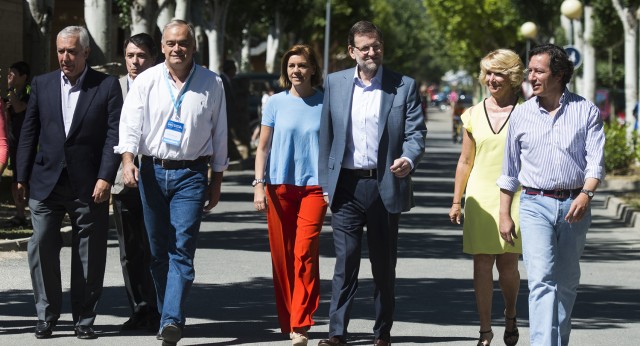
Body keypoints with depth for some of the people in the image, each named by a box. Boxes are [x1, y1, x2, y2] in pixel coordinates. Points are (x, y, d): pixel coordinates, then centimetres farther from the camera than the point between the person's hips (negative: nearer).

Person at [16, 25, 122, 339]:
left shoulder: (107, 86, 1)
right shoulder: (42, 84, 9)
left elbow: (114, 134, -4)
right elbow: (29, 133, 10)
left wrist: (105, 178, -12)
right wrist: (22, 178, 4)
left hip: (88, 184, -2)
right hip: (46, 182, 2)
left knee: (88, 255, 3)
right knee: (41, 248, -5)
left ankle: (84, 319, 13)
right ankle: (46, 316, 7)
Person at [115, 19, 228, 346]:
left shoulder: (211, 83, 4)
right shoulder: (146, 81, 3)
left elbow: (219, 134, 9)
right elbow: (130, 124, -5)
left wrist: (216, 181, 9)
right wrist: (127, 160, -22)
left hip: (191, 174, -2)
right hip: (152, 171, 2)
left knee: (182, 250, -12)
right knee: (158, 251, 8)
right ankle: (166, 316, 19)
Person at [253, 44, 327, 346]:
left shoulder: (324, 104, 4)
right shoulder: (276, 103, 6)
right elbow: (263, 147, 9)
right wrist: (259, 185, 0)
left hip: (314, 186, -2)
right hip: (280, 185, 2)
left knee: (305, 253, -13)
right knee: (281, 255, 3)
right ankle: (287, 320, 16)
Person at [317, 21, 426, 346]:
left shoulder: (404, 86, 3)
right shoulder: (334, 83, 8)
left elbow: (416, 132, -1)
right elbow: (326, 135, 10)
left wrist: (408, 159, -22)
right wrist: (325, 183, 6)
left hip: (385, 185, 0)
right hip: (346, 185, 1)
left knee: (384, 264, 7)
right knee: (345, 260, -5)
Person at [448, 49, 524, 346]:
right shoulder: (474, 115, 8)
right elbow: (465, 161, 13)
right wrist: (456, 201, 11)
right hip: (480, 196, 2)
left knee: (508, 263, -3)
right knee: (482, 264, -1)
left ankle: (510, 316, 24)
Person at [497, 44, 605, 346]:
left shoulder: (586, 111, 3)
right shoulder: (522, 114, 8)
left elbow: (596, 160, -6)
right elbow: (509, 171, 13)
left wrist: (586, 193, -24)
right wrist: (505, 215, 10)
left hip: (575, 205, 0)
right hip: (535, 204, 0)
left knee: (567, 283, 10)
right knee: (541, 281, -14)